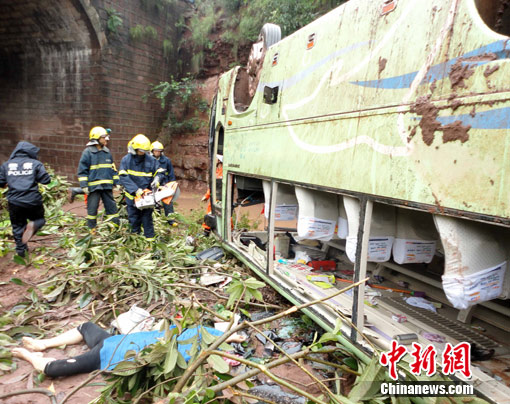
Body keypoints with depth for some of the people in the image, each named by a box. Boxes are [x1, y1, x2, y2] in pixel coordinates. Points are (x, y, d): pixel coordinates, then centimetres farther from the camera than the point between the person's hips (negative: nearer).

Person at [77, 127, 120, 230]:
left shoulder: (107, 152, 11)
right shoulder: (88, 152, -5)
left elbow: (113, 168, 17)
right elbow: (82, 170, -5)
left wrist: (116, 182, 12)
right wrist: (84, 185, -11)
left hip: (107, 186, 5)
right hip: (93, 186, -4)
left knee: (111, 206, 6)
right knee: (92, 208, 4)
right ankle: (91, 229, 17)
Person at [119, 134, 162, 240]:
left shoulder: (151, 160, -1)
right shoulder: (126, 160, -4)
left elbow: (159, 172, 6)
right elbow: (124, 177, -13)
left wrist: (157, 179, -18)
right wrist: (136, 190, -24)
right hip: (132, 195, 1)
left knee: (147, 217, 4)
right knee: (134, 219, 11)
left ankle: (150, 237, 12)